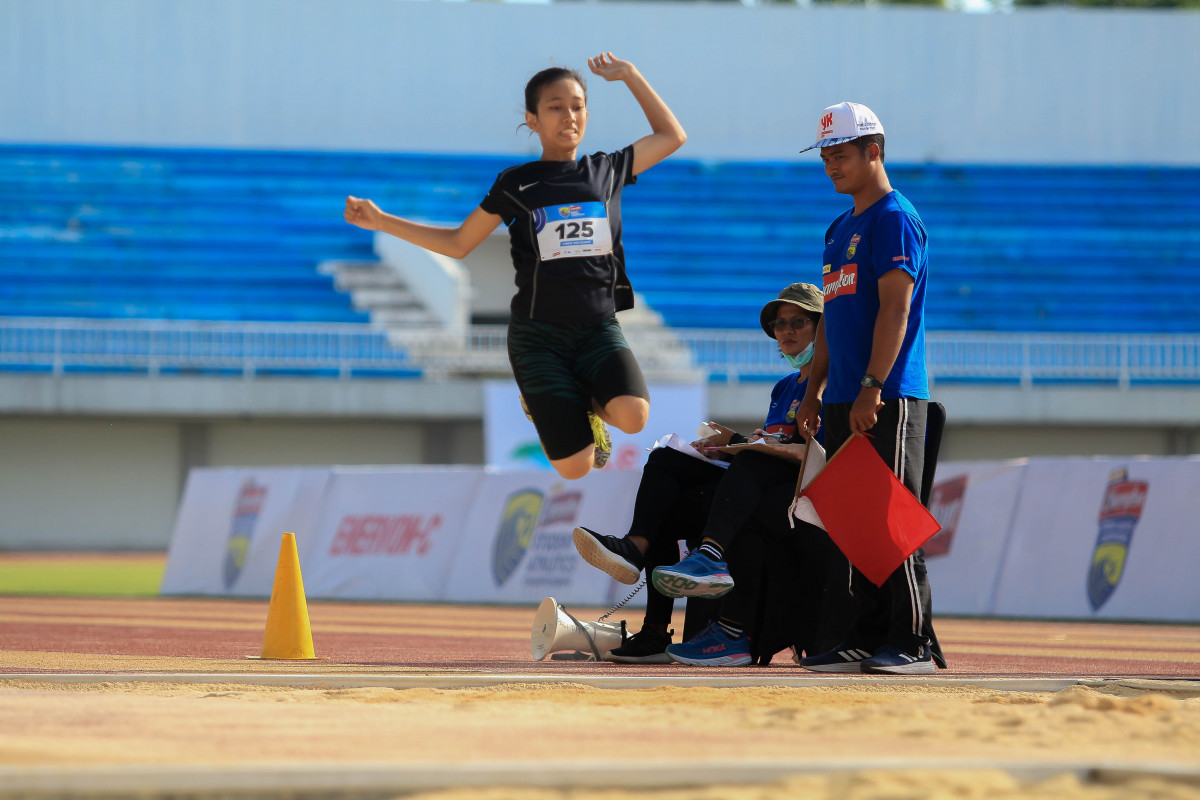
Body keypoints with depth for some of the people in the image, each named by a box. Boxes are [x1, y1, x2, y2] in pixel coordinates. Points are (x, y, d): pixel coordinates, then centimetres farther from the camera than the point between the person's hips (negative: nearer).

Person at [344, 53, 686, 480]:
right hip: (538, 333, -1)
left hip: (598, 328, 1)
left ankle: (592, 403, 8)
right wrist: (381, 221, 5)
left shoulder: (606, 170, 8)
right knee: (575, 467, -12)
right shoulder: (516, 184, 3)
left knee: (632, 417, -31)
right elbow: (458, 243, 11)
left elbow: (672, 137, 20)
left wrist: (630, 76, 14)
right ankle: (540, 401, 24)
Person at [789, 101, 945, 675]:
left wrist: (872, 388, -22)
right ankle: (867, 638, 12)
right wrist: (815, 389, 16)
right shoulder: (841, 229, 21)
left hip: (888, 398, -9)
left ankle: (913, 643, -10)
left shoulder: (894, 219, -8)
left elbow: (895, 309, -17)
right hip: (843, 401, 9)